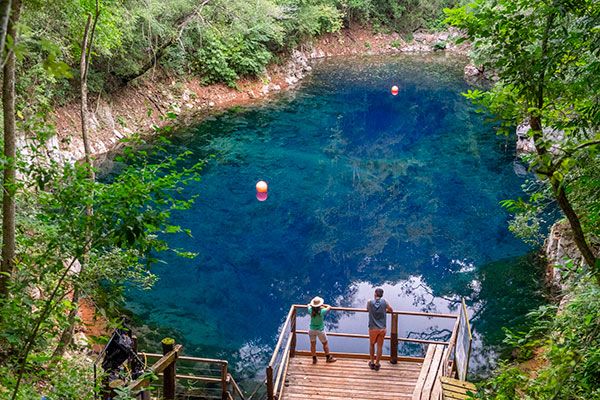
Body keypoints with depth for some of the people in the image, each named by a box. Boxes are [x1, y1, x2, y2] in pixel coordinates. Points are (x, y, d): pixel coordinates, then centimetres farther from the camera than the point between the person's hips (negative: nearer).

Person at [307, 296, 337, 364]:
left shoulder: (311, 310, -16)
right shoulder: (322, 311, -24)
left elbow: (309, 305, 8)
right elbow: (329, 307, -5)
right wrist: (323, 305, 5)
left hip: (312, 330, 2)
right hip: (320, 330, -2)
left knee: (313, 344, 17)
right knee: (325, 343, 18)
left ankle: (314, 359, 28)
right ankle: (328, 357, 29)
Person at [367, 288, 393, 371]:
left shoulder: (370, 302, -8)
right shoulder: (384, 302, -6)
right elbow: (391, 310, 10)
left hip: (373, 329, 0)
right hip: (382, 329, 0)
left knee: (372, 345, 20)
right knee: (379, 346, 11)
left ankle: (372, 362, 27)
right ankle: (377, 364, 18)